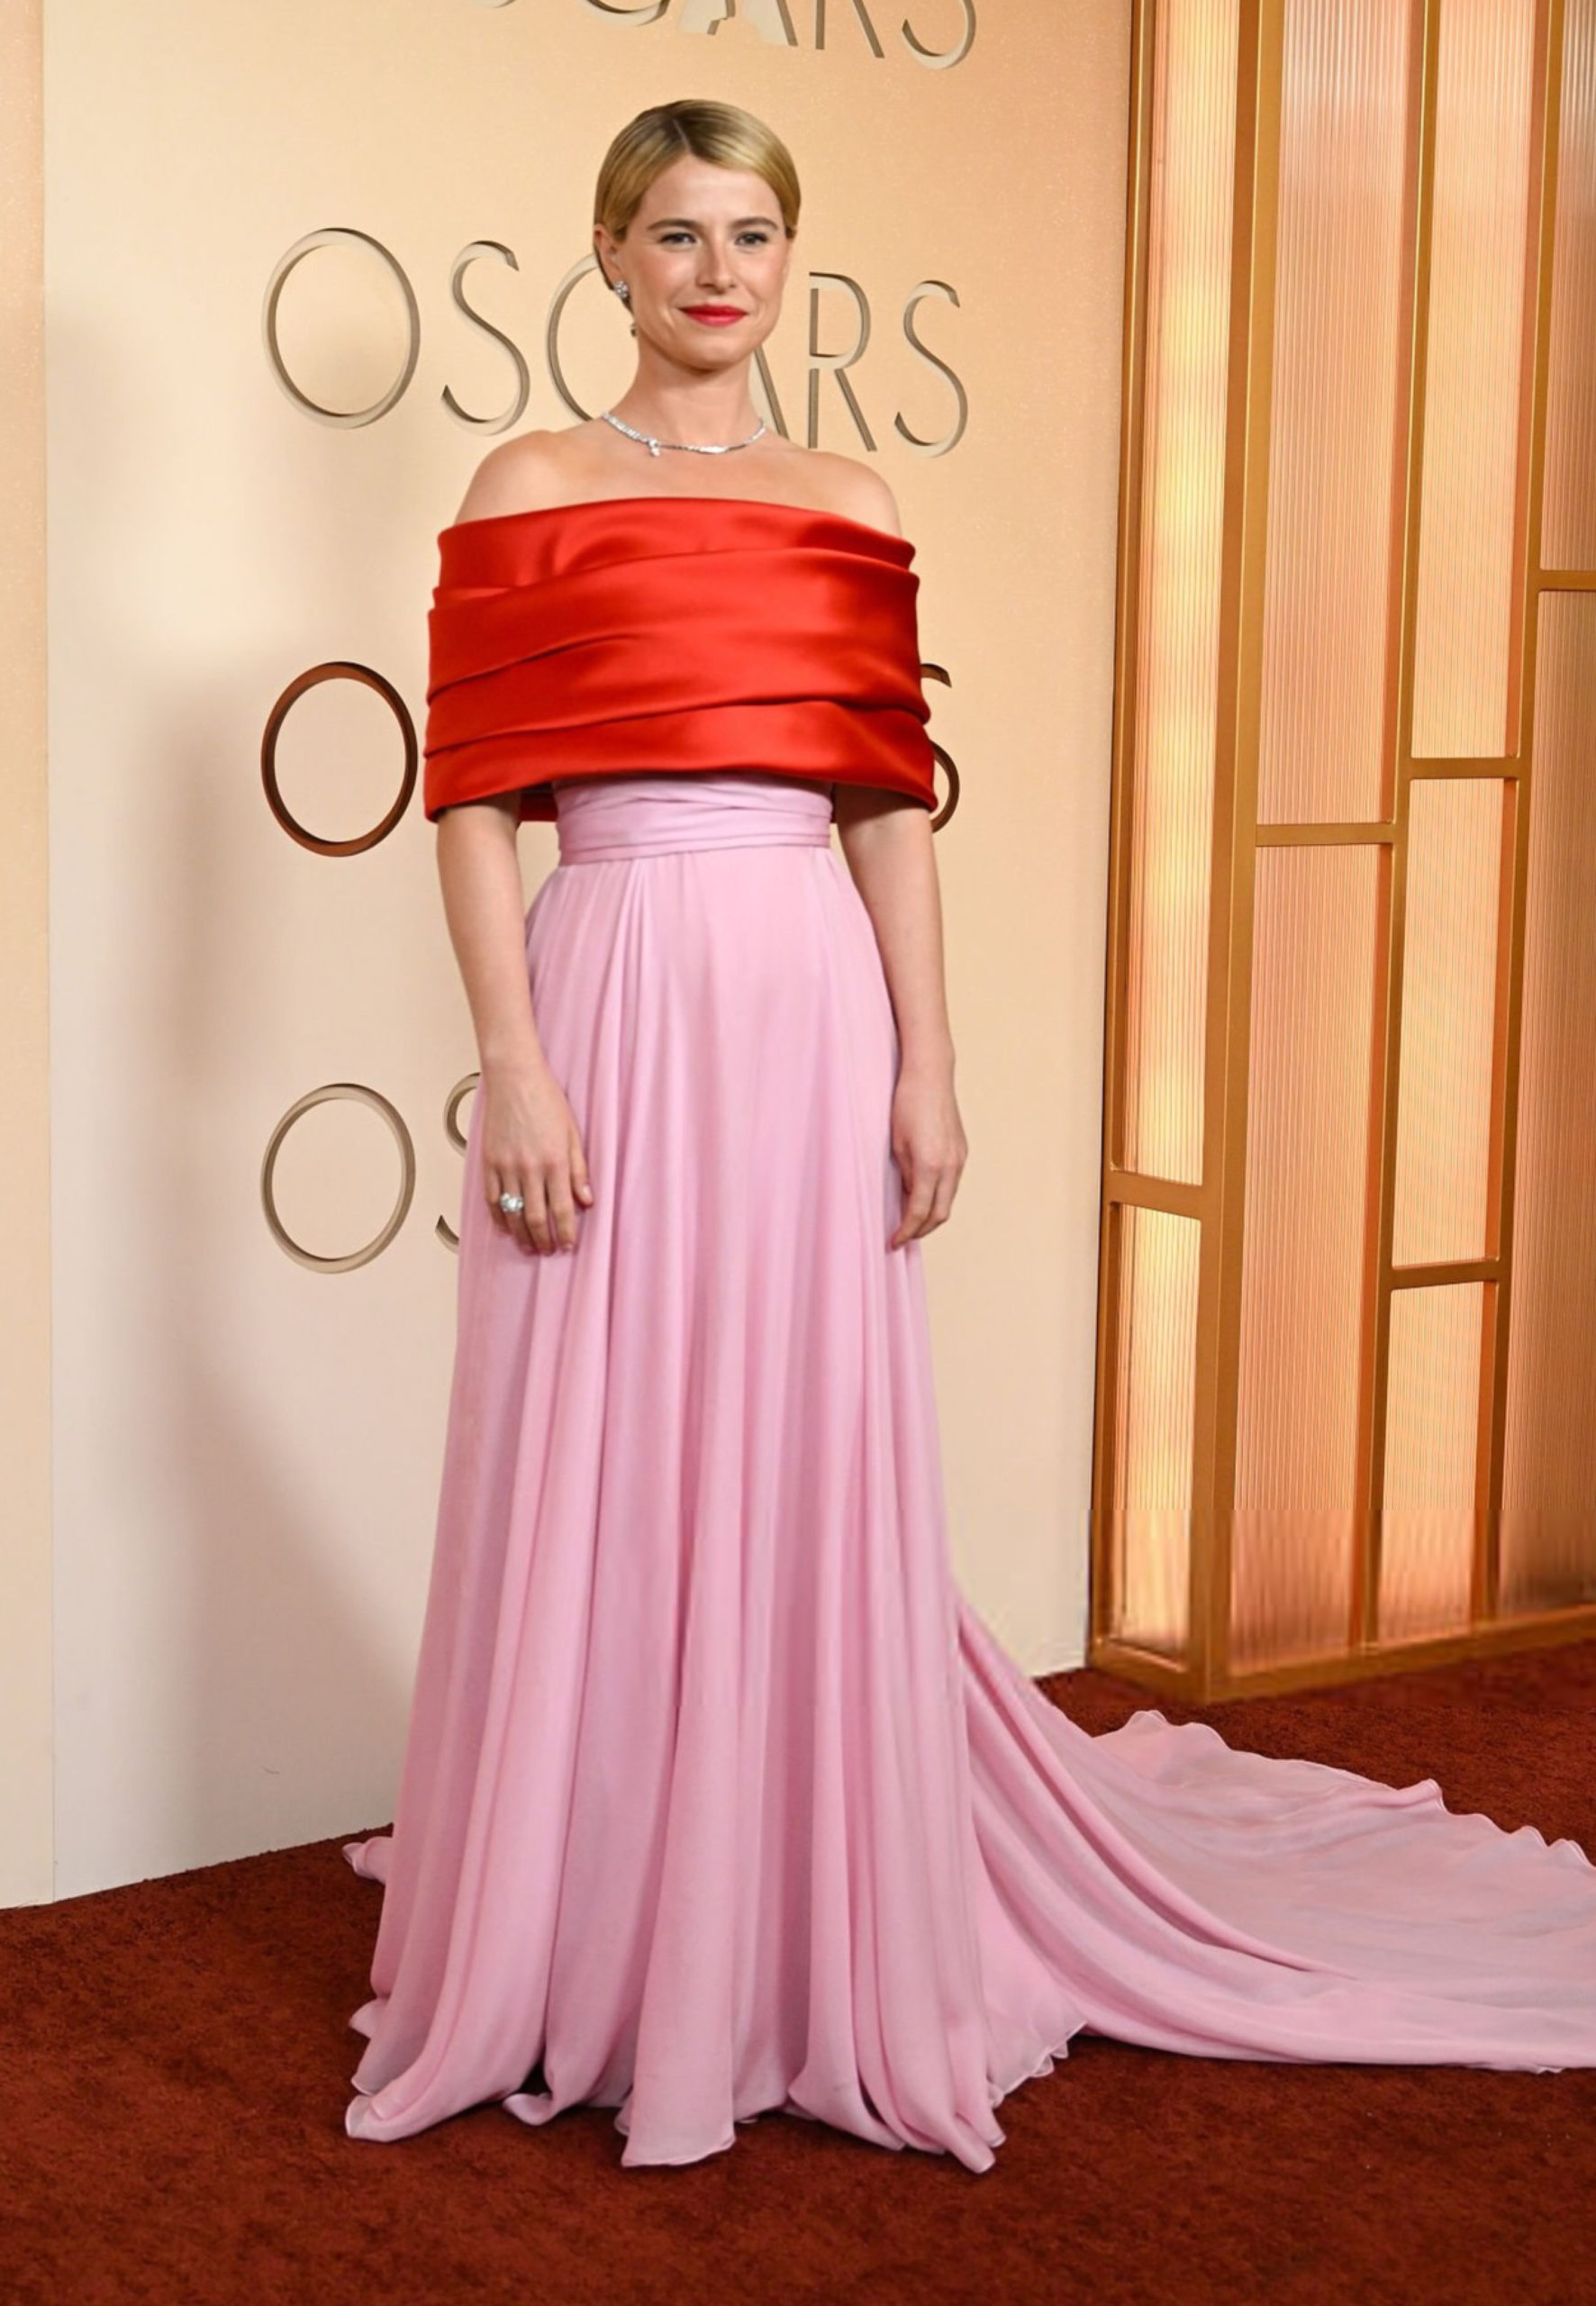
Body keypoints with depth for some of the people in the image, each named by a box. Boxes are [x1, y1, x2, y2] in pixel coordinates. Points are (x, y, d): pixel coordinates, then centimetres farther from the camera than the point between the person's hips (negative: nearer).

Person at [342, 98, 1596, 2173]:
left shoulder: (850, 513, 12)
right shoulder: (531, 492, 3)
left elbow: (889, 807, 9)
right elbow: (472, 801, -3)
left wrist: (925, 1059, 2)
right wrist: (512, 1066, -11)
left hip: (814, 1011, 3)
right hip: (614, 1004, -3)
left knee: (812, 1477, 7)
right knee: (595, 1485, 3)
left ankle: (805, 1943, 23)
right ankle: (581, 1956, 20)